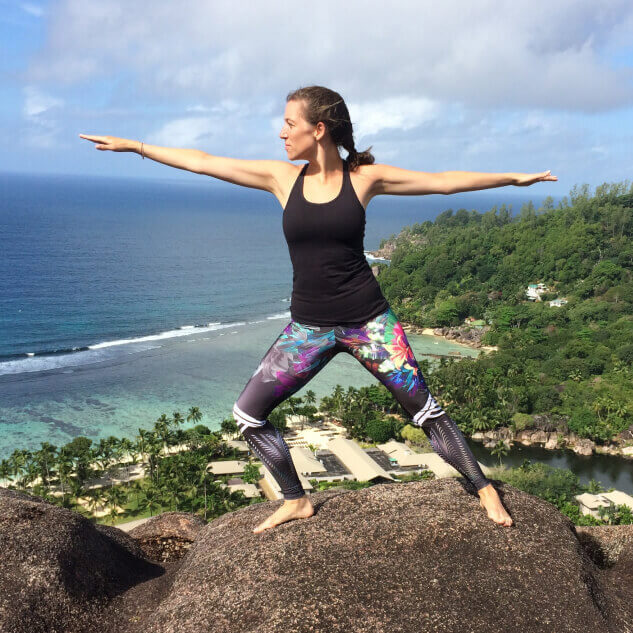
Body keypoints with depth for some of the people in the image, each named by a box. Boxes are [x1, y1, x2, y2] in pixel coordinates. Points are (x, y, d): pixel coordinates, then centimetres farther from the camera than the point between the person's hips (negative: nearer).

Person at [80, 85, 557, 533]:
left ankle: (484, 490, 20)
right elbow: (202, 163, 5)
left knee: (424, 408, -1)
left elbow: (445, 182, 1)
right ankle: (297, 502, 19)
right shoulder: (282, 177, 1)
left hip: (368, 320, -3)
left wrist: (514, 178, 2)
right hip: (308, 327, 3)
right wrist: (134, 145, 9)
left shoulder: (364, 177, -4)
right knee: (248, 413, 0)